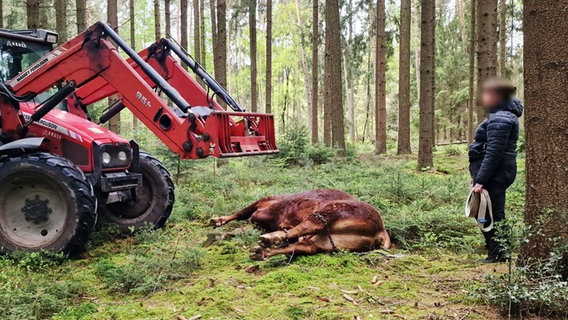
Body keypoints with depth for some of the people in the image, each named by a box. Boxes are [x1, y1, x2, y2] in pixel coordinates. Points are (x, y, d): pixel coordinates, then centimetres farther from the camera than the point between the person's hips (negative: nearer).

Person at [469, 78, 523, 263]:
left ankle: (498, 254, 4)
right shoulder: (498, 116, 17)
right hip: (497, 174, 11)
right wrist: (477, 176, 21)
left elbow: (493, 153, -22)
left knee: (492, 214, -4)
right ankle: (497, 253, 22)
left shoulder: (500, 120, -16)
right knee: (490, 214, 15)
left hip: (494, 176, -11)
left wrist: (481, 180, -23)